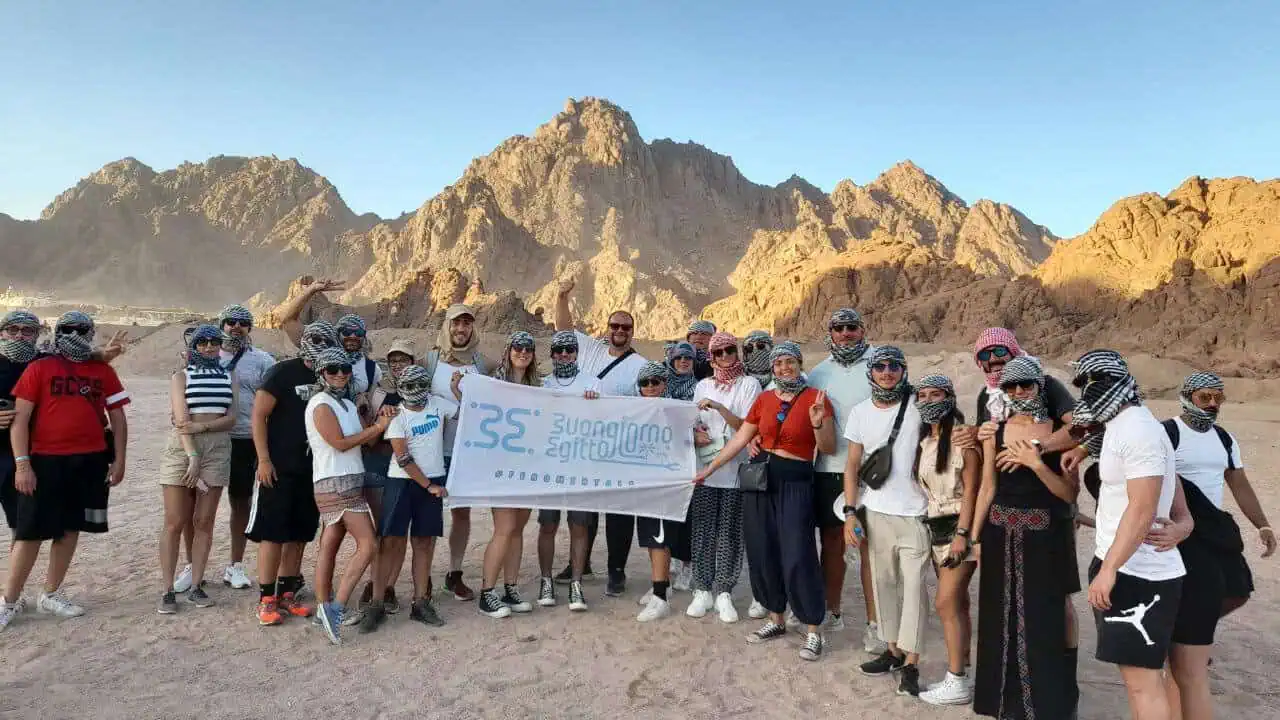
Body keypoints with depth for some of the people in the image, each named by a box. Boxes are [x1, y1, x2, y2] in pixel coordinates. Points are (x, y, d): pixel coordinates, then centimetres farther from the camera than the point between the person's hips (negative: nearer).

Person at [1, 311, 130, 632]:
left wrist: (119, 460, 5)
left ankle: (51, 594, 24)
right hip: (46, 461, -3)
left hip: (91, 462, 3)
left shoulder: (103, 372, 9)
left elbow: (117, 417, 11)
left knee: (71, 528, 11)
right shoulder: (39, 369, 0)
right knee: (31, 531, 1)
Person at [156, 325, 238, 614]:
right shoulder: (181, 377, 4)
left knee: (204, 522, 4)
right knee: (174, 522, -1)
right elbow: (182, 419, -8)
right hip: (182, 448, -2)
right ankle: (167, 590, 4)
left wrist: (202, 427, -15)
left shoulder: (230, 378, 12)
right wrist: (193, 457, -18)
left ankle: (196, 586, 10)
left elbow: (231, 418, 3)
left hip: (217, 451, 2)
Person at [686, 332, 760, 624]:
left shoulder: (749, 383, 1)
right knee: (702, 531, 4)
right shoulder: (703, 386, 12)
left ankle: (723, 593, 12)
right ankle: (703, 590, 15)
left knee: (729, 532, 2)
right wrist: (695, 435, -4)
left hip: (734, 470, -3)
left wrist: (719, 408, -18)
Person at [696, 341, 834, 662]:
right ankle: (776, 620, 27)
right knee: (762, 552, 9)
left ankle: (813, 630, 7)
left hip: (795, 482, -5)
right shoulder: (763, 399, 8)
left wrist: (818, 424, -23)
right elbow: (739, 439, 12)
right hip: (759, 478, 5)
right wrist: (709, 468, 12)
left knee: (797, 557, -8)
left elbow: (829, 448, -4)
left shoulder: (815, 398, -4)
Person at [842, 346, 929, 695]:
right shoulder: (860, 412, 5)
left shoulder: (919, 406, -3)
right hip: (875, 512, 3)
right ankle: (892, 650, 24)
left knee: (914, 585, -2)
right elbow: (852, 466, 8)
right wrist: (850, 513, 2)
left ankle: (911, 663, 6)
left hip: (914, 512, -3)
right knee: (883, 581, 10)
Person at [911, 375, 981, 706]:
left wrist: (961, 534, -20)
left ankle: (957, 684, -1)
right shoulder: (923, 440, 11)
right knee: (957, 603, 12)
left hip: (961, 526, -7)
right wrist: (923, 527, 8)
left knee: (945, 602, -9)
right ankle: (962, 673, 19)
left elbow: (971, 489, -15)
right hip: (935, 528, 7)